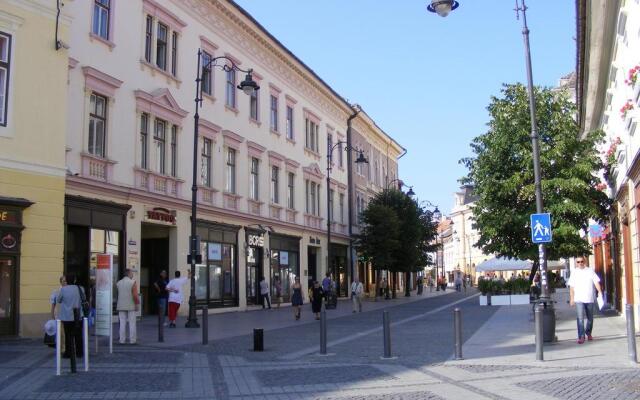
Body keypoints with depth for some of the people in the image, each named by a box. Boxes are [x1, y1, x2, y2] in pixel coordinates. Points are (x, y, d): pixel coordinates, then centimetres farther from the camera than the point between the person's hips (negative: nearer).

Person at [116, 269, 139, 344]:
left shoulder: (118, 283, 4)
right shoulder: (133, 282, -10)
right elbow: (135, 295, -15)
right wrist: (137, 304, -6)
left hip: (121, 306, 4)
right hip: (131, 306, -4)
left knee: (122, 324, 7)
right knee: (132, 323, 3)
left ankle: (122, 340, 6)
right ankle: (132, 340, 4)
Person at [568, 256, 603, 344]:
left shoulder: (590, 271, 4)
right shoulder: (574, 272, 4)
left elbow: (596, 282, -3)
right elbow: (571, 286, 6)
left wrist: (599, 291, -18)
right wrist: (571, 298, 3)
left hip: (589, 299, 2)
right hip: (579, 299, -1)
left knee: (590, 318, 14)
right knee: (580, 318, -13)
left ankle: (588, 333, 35)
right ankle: (581, 337, -14)